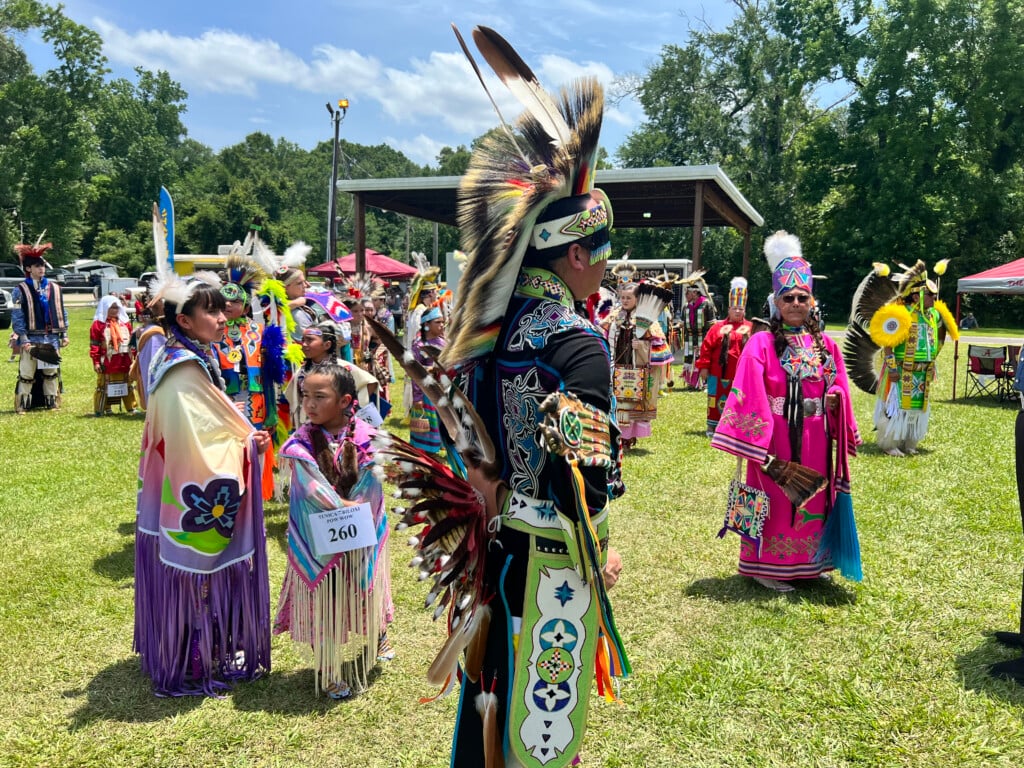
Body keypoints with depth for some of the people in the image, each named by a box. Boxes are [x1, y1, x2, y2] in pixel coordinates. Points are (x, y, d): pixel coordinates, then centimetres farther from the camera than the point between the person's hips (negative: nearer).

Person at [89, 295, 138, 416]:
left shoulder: (125, 323, 11)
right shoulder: (98, 324, -5)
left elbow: (132, 342, 14)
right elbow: (94, 345, -8)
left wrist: (133, 358, 11)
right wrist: (96, 361, -12)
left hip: (124, 362, 5)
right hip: (107, 363, -5)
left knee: (128, 384, 11)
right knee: (104, 385, 3)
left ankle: (131, 407, 19)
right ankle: (101, 409, 9)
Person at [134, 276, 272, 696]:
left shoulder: (191, 360, 7)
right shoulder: (183, 373, -24)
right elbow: (194, 447, -27)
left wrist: (243, 439, 5)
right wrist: (246, 445, -16)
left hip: (196, 493, 10)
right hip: (195, 499, -10)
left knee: (195, 577, 22)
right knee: (195, 580, 5)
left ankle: (185, 656, 38)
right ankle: (192, 665, 20)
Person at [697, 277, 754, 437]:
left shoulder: (750, 328, 3)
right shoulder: (718, 327, 1)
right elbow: (707, 347, -2)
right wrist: (703, 367, -6)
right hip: (719, 373, -1)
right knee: (718, 400, 8)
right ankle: (713, 426, 18)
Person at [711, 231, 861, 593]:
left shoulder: (825, 344, 5)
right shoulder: (762, 343, -9)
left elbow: (839, 388, 12)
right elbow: (748, 396, -15)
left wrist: (835, 399, -10)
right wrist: (754, 443, -20)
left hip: (814, 439, 5)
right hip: (776, 437, -5)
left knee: (813, 500, 15)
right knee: (775, 500, 4)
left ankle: (809, 563, 32)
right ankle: (766, 567, 18)